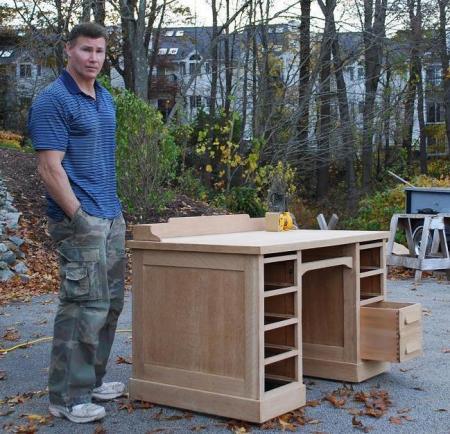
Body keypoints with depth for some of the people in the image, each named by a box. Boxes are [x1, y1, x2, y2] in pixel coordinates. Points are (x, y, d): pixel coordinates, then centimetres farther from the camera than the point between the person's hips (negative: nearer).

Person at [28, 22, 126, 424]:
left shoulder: (106, 99, 15)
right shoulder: (53, 100, -11)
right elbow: (50, 168, -17)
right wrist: (78, 218, -20)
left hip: (112, 216, 9)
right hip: (81, 221, -9)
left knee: (110, 304, 13)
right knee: (85, 307, -8)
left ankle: (92, 379, 26)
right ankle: (67, 397, 3)